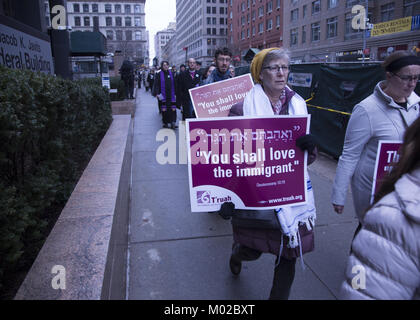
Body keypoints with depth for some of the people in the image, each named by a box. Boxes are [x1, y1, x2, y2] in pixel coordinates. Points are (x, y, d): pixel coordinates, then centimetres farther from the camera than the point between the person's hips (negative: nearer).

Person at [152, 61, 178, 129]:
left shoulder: (171, 73, 9)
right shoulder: (159, 74, 0)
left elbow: (174, 84, 12)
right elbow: (156, 84, -4)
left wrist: (175, 93, 8)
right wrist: (157, 93, -15)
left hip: (171, 94, 2)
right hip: (163, 95, -2)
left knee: (172, 109, -5)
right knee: (164, 110, 1)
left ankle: (172, 123, -3)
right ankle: (165, 123, 11)